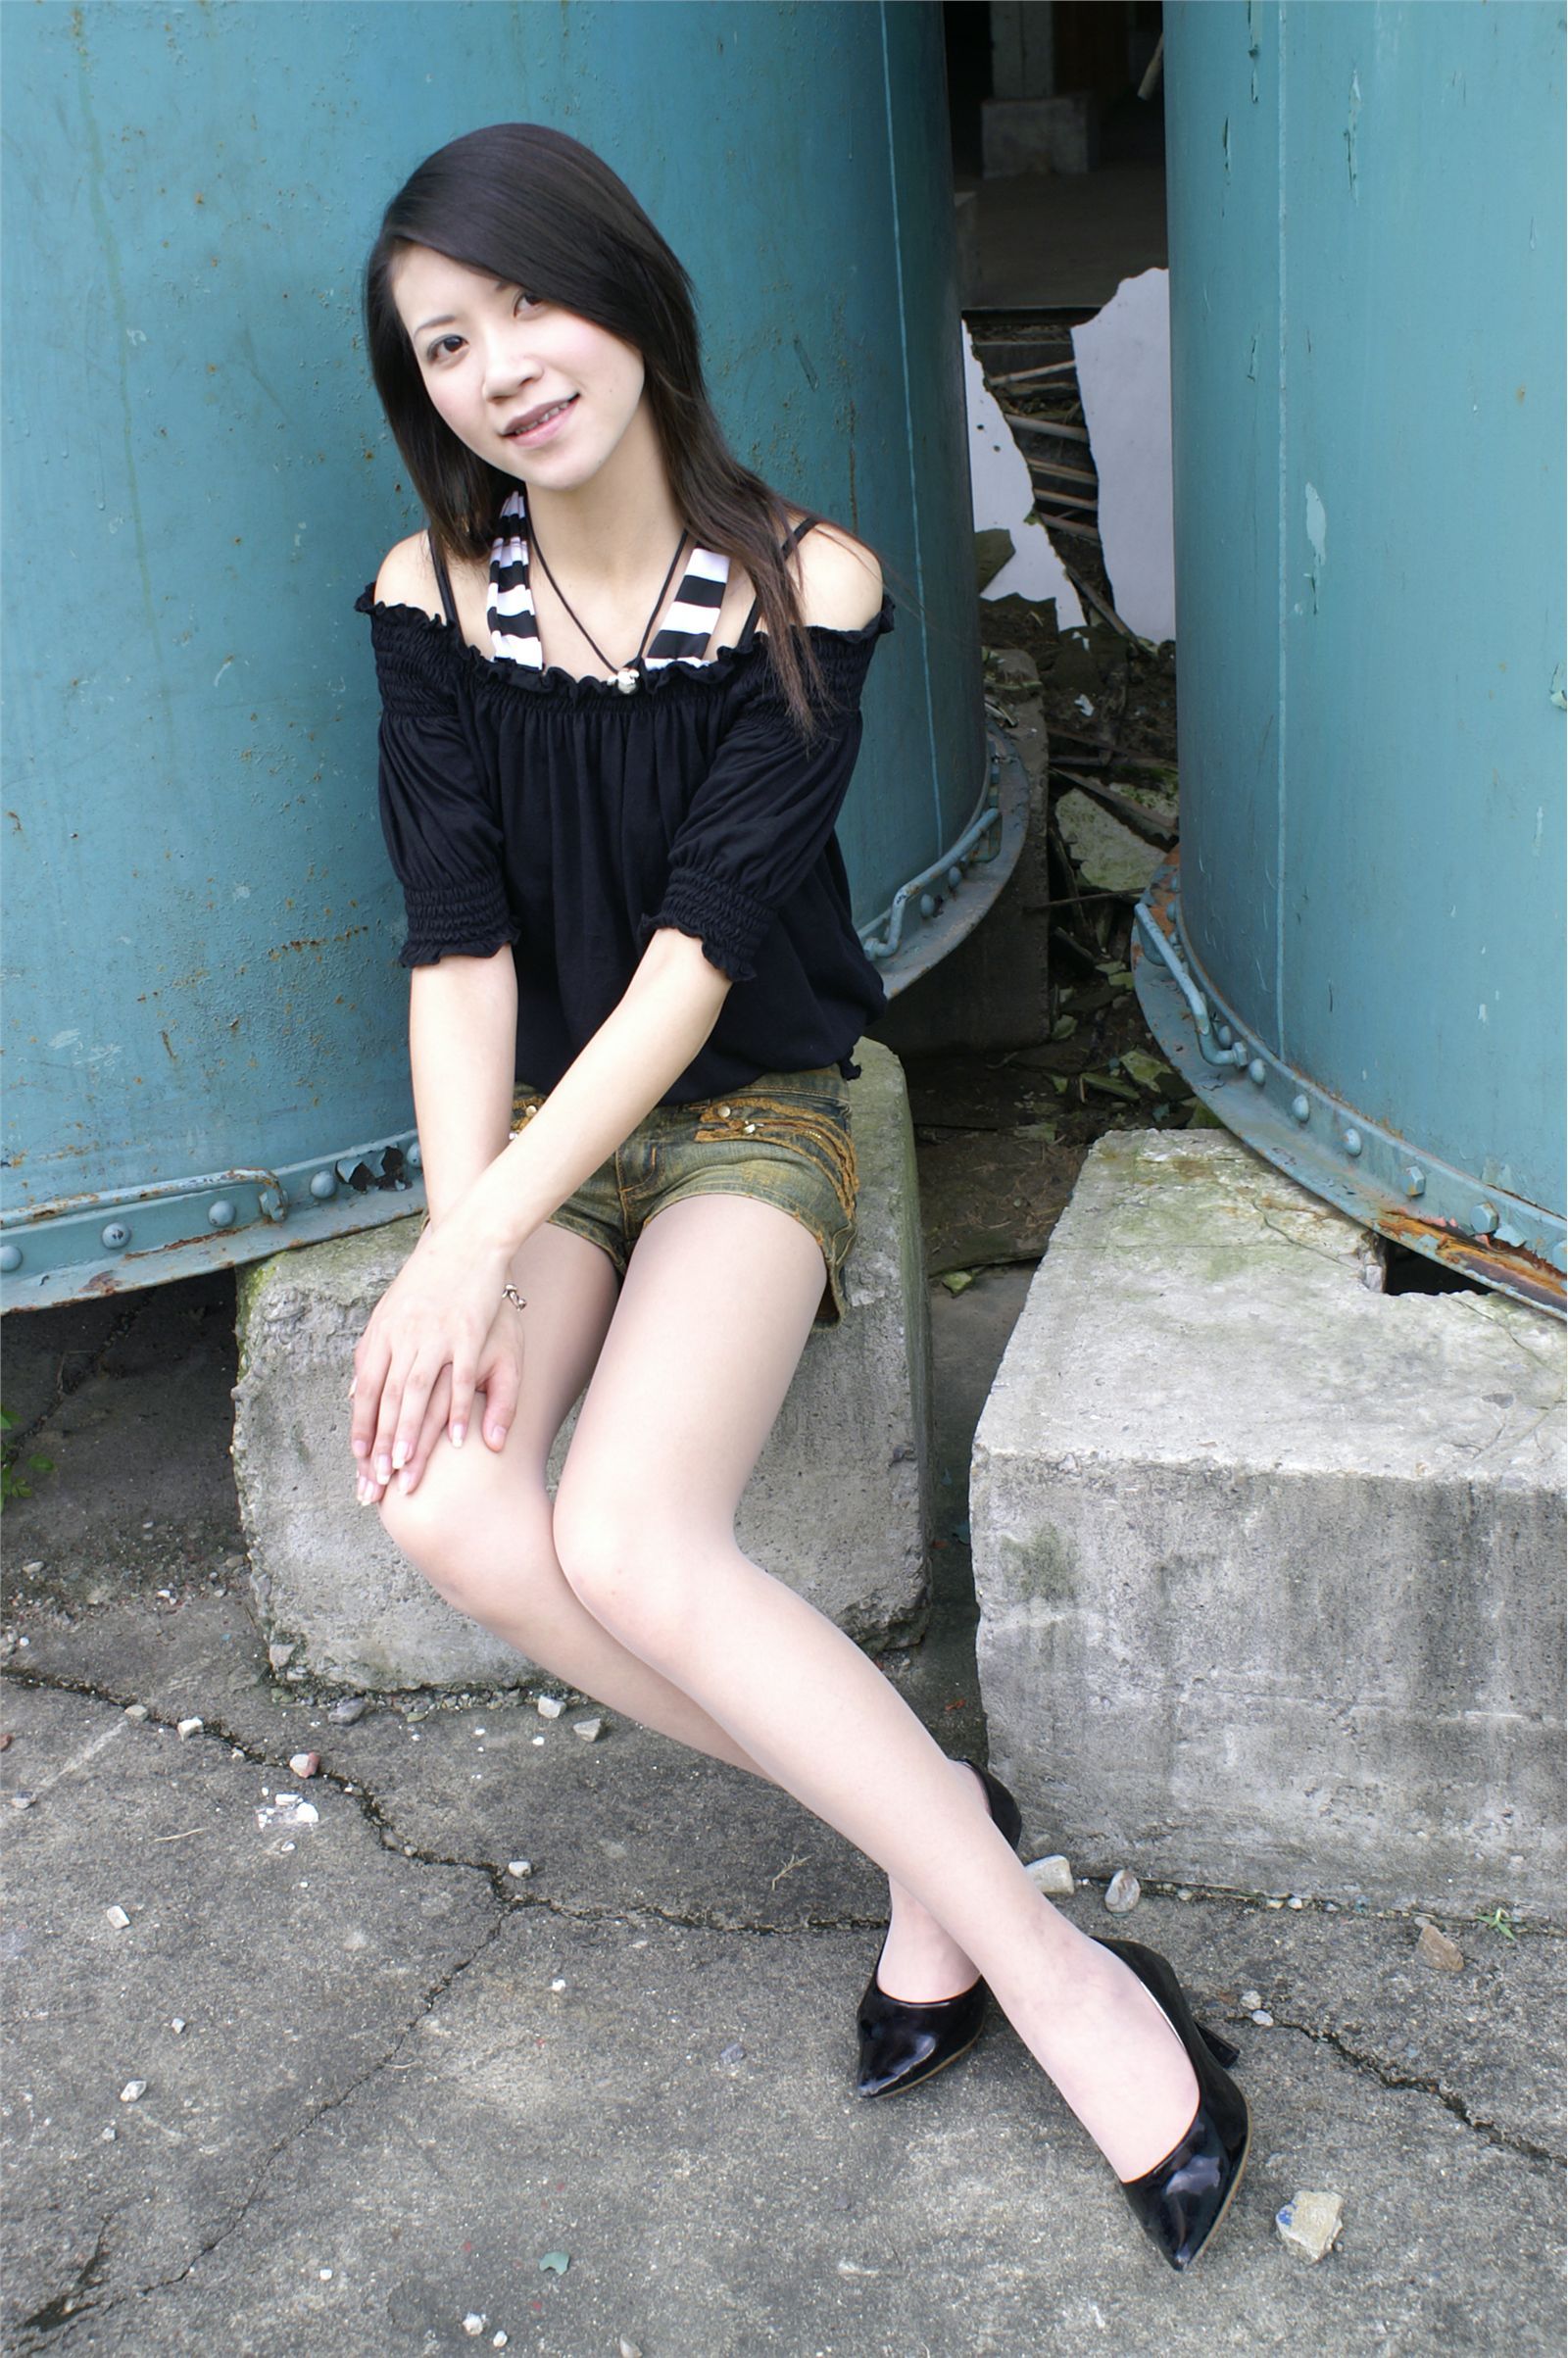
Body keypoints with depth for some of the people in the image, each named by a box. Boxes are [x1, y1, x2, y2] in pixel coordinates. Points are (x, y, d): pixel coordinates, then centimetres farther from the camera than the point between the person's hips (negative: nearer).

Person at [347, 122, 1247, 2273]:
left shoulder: (803, 586, -10)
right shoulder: (430, 601, -1)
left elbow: (702, 946, -16)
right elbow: (459, 942, -8)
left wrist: (489, 1236, -22)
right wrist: (457, 1243, -21)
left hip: (749, 1117, -3)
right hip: (535, 1124, 4)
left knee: (626, 1541, -29)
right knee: (443, 1504, -25)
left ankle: (1018, 1936, -15)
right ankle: (954, 1863, -13)